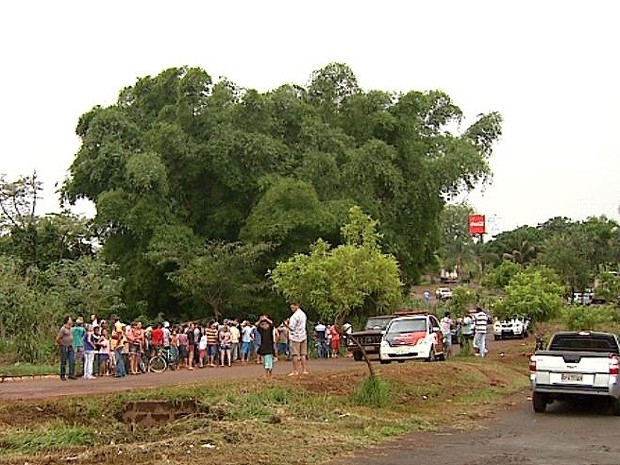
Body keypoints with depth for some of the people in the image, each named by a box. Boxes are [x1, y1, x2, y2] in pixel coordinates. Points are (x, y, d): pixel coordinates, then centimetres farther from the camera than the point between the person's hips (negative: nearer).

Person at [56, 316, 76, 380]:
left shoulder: (69, 328, 12)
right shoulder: (63, 329, -15)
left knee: (72, 361, 0)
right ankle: (63, 375, 9)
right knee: (64, 362, 0)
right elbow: (58, 339, -15)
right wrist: (61, 344, -3)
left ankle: (71, 375, 2)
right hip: (64, 347, -8)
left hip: (70, 347, 8)